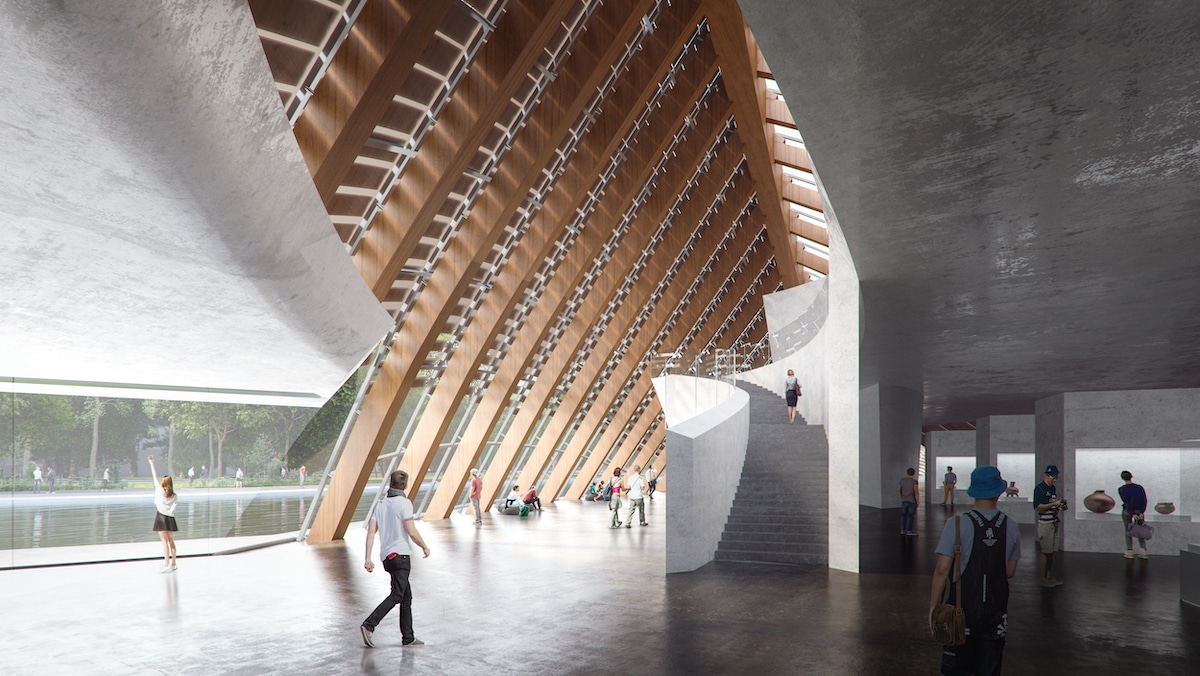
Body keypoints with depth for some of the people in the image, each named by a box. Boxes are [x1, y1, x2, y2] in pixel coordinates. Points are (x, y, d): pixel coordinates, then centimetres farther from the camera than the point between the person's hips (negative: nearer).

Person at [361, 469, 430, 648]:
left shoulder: (380, 504, 10)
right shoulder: (404, 503, -8)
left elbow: (371, 532, 4)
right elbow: (412, 532, -13)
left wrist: (368, 558, 3)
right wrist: (424, 547, 3)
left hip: (386, 556, 7)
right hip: (400, 554, -7)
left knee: (407, 596, 14)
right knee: (396, 595, -11)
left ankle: (408, 637, 16)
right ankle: (369, 625, -24)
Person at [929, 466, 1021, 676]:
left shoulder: (957, 524, -13)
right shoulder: (1011, 527, -1)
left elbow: (942, 570, -14)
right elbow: (1010, 572, 8)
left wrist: (933, 605, -6)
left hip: (962, 608, -3)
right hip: (996, 610, 4)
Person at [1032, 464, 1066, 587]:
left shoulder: (1054, 489, 15)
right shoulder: (1039, 488, -10)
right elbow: (1037, 507, -16)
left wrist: (1060, 507, 4)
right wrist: (1054, 504, -17)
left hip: (1054, 523, 8)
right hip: (1045, 524, -8)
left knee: (1052, 551, 9)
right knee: (1045, 551, -4)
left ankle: (1049, 576, 17)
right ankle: (1041, 577, 3)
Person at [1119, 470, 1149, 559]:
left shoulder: (1121, 489, -10)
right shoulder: (1140, 488, -2)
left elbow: (1126, 503, -17)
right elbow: (1145, 501, -9)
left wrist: (1133, 514, -18)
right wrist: (1141, 513, -14)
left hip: (1127, 512, -2)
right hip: (1139, 511, 2)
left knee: (1128, 532, 8)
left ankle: (1129, 552, 6)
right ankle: (1143, 551, 5)